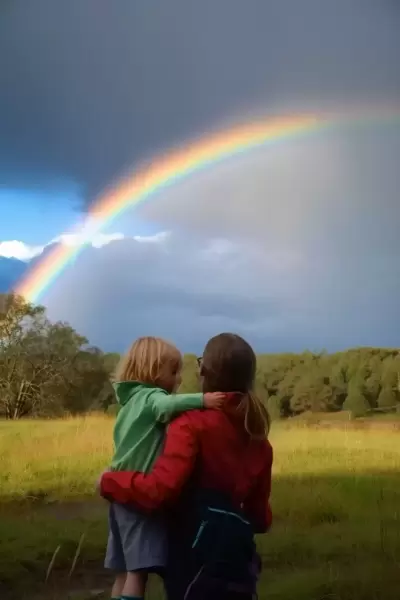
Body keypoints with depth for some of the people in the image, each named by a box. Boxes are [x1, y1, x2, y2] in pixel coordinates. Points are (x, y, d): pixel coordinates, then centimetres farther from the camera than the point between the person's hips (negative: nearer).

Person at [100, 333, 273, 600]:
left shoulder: (194, 423, -10)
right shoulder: (257, 434, 12)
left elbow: (159, 489, -22)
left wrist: (109, 481, -5)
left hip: (198, 550, -7)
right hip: (236, 551, 7)